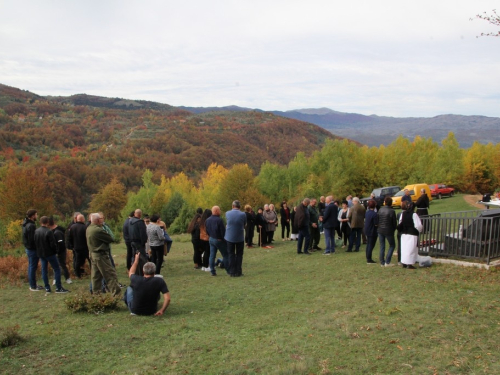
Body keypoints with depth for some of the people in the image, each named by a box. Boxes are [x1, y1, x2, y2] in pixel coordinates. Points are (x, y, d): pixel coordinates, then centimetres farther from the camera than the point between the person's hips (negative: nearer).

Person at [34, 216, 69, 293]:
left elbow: (35, 243, 9)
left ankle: (47, 288, 14)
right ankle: (58, 288, -1)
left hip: (40, 254, 7)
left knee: (44, 270, 12)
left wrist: (39, 251, 18)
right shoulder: (49, 232, -19)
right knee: (57, 269, 1)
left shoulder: (36, 231, 2)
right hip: (50, 253, -7)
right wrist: (55, 251, -2)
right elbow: (53, 244, -18)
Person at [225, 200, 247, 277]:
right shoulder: (243, 214, -12)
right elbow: (245, 225, 1)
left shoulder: (227, 213, -7)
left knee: (231, 254, 9)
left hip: (229, 237, 1)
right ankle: (238, 272, 10)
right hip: (240, 238, -1)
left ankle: (232, 272, 9)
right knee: (239, 255, 10)